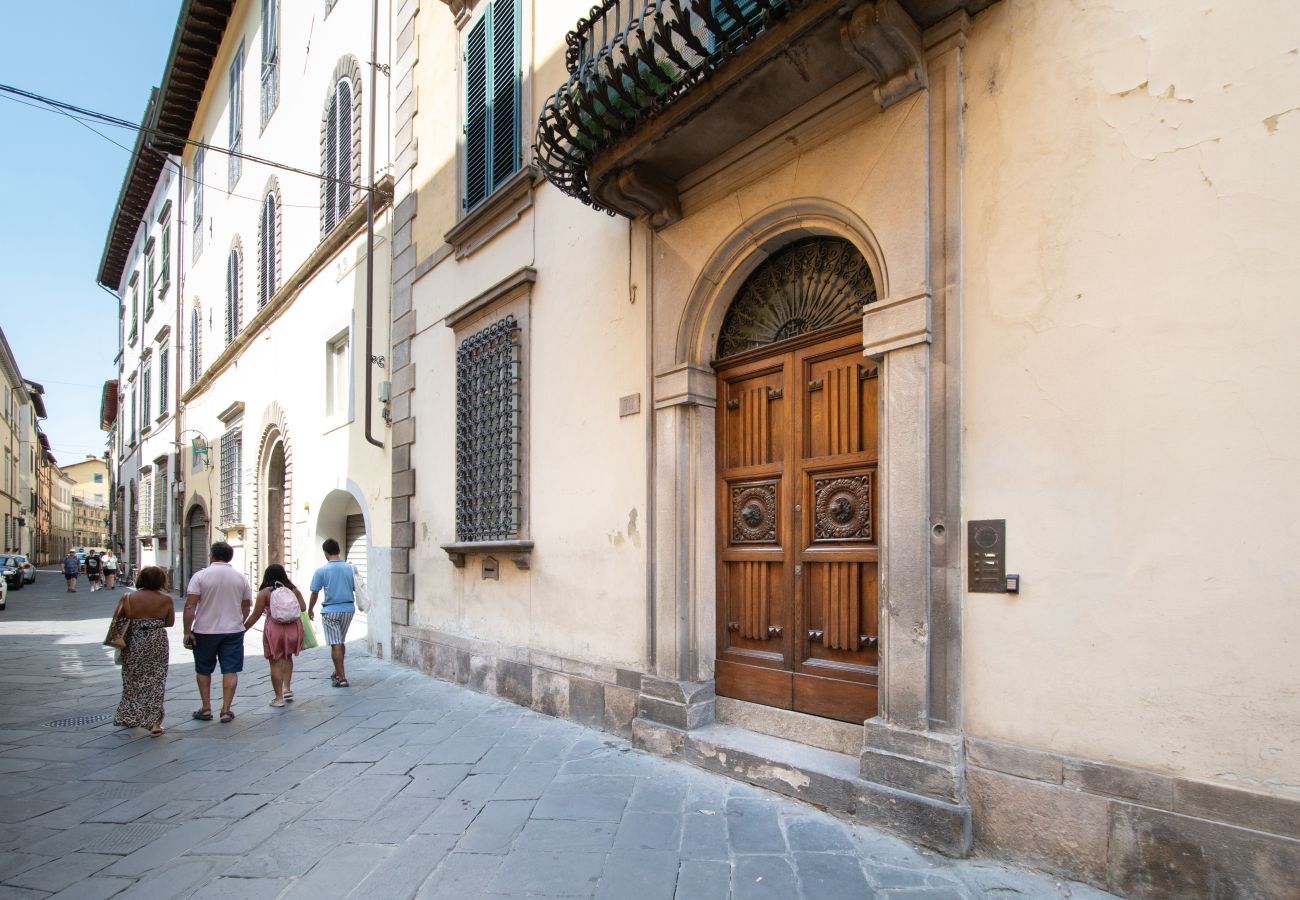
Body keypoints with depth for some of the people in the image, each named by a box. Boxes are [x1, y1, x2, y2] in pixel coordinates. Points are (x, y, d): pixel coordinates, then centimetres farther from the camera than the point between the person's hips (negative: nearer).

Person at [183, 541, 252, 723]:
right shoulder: (241, 578, 2)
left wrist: (187, 631, -8)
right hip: (233, 631, 1)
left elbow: (190, 606, -13)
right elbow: (246, 607, 8)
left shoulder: (200, 575, -8)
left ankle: (206, 709, 22)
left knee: (203, 670, 16)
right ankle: (226, 710, 7)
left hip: (205, 631, -1)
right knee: (230, 670, 6)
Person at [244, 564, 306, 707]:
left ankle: (279, 698, 7)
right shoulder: (293, 590, 6)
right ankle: (287, 688, 16)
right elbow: (303, 608, 4)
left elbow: (256, 615, -4)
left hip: (274, 629, -3)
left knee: (275, 663, 5)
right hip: (293, 628, 3)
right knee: (287, 657, 24)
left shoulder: (265, 592, -3)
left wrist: (243, 629, 7)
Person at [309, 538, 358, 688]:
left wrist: (310, 610, 14)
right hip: (348, 609, 4)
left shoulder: (322, 570, -9)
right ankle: (338, 673, 31)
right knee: (341, 642, 19)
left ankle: (341, 678, 0)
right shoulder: (350, 568, -2)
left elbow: (315, 593, -1)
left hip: (330, 611, -4)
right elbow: (356, 589, 6)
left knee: (335, 644, 0)